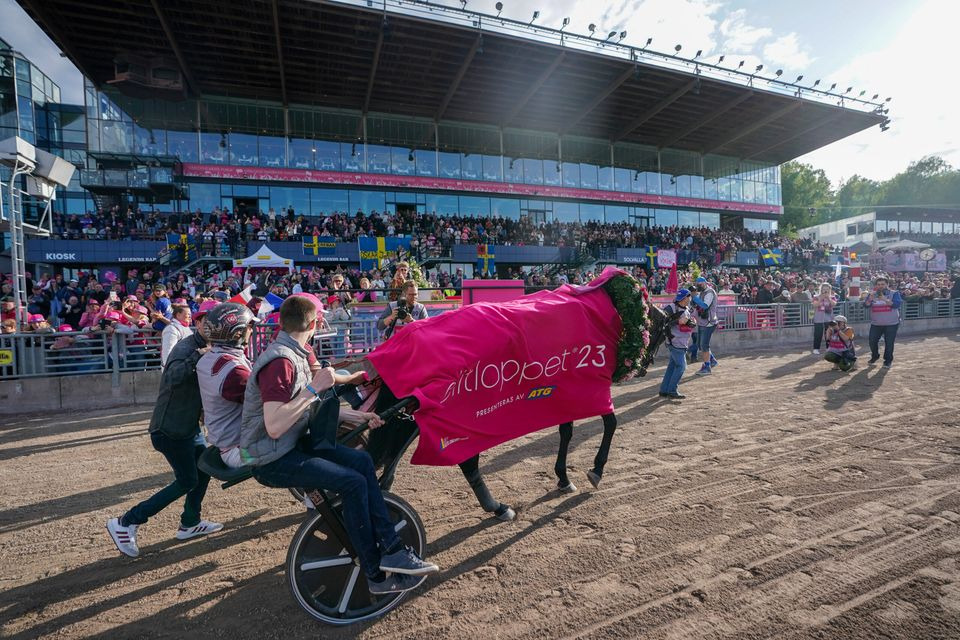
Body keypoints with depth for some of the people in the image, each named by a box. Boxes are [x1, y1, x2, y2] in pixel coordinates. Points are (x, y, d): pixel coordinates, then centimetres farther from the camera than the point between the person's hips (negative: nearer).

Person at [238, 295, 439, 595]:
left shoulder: (298, 355, 8)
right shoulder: (280, 361, -22)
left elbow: (311, 409, 14)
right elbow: (274, 427, -30)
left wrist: (358, 416, 7)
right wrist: (314, 389, -28)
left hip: (293, 445, 9)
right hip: (272, 460, -9)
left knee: (361, 461, -3)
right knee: (353, 483, -18)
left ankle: (390, 550, -1)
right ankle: (376, 574, -1)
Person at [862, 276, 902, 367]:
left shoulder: (894, 293, 0)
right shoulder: (872, 294, 6)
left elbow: (897, 304, -17)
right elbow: (866, 305, -8)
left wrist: (885, 299, -30)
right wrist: (871, 298, -26)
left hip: (891, 324, -2)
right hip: (876, 324, 2)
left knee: (889, 343, 0)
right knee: (872, 341, 3)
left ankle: (888, 360, 15)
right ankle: (875, 356, 28)